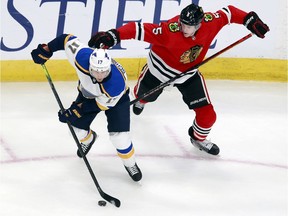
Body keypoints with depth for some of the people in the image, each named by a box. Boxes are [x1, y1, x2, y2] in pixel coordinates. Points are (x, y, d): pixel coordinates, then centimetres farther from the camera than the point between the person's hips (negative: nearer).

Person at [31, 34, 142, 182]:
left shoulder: (117, 83, -44)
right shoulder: (83, 57, -41)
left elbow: (101, 104, -26)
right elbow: (68, 39, -23)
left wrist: (77, 110, -26)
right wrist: (46, 50, -20)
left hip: (116, 99, -4)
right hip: (88, 92, 4)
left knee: (119, 135, -14)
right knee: (77, 129, 7)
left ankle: (130, 164, 18)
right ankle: (88, 139, 48)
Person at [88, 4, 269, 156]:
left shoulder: (209, 22, -29)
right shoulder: (170, 30, -41)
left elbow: (227, 13, -11)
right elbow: (142, 30, -44)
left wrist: (250, 19, -17)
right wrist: (113, 35, -55)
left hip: (189, 74, 2)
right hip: (160, 68, -2)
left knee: (207, 114, -3)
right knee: (144, 95, 28)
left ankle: (198, 137, 33)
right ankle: (140, 100, 69)